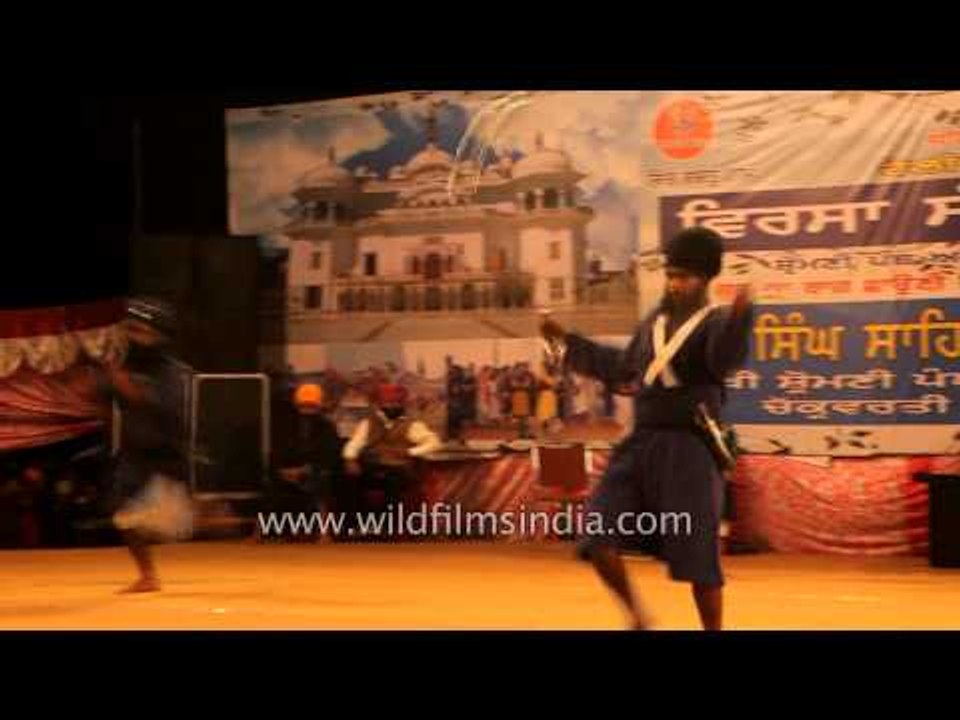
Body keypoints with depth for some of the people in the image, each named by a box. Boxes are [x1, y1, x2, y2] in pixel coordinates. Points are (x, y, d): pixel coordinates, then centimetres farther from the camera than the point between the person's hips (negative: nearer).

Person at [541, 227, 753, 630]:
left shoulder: (715, 324, -6)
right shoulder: (654, 323, 15)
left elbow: (726, 358, -30)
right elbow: (622, 369, 29)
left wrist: (740, 316, -49)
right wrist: (568, 343, 31)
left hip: (689, 451, -6)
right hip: (641, 445, 6)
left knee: (697, 557, -1)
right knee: (598, 543, -1)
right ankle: (637, 617, 19)